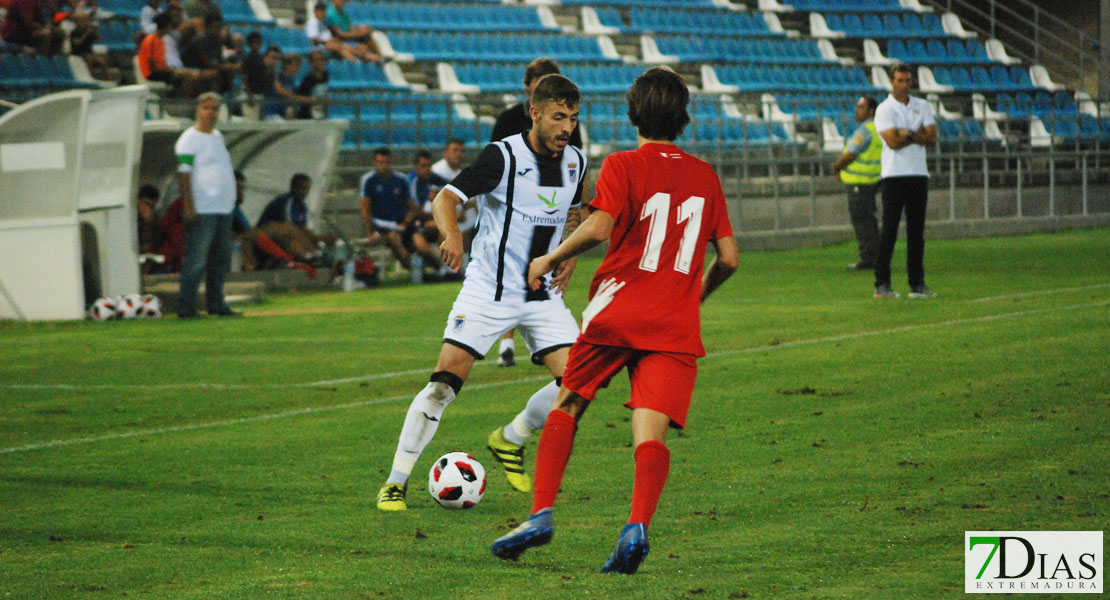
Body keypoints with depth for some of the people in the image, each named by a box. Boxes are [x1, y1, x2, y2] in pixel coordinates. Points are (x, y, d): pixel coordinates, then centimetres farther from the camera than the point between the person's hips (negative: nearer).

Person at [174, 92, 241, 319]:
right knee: (196, 260, -9)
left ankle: (216, 304, 18)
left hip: (223, 209, 8)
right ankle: (186, 307, -6)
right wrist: (189, 206, -19)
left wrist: (230, 201, 21)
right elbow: (184, 174, -13)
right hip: (201, 212, -8)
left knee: (221, 259, 11)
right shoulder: (189, 139, -7)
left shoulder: (218, 136, 18)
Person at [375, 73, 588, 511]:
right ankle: (397, 481, -4)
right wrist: (452, 235, -41)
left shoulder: (575, 162, 4)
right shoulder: (503, 156, -14)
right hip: (488, 290, -5)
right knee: (445, 380, -13)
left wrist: (569, 256, 6)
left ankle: (509, 440, 17)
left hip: (543, 294, 5)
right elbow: (445, 198, -20)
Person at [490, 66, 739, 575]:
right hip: (676, 325, 2)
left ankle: (541, 514, 7)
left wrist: (551, 259, -1)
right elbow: (728, 257, 14)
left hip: (616, 311, -2)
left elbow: (599, 228, -16)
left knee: (567, 406, 15)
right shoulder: (705, 175, 14)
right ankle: (638, 525, -32)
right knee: (651, 428, -9)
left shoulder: (623, 166, 0)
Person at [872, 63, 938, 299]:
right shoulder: (884, 109, -2)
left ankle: (917, 283, 7)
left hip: (919, 174, 4)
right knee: (889, 229, -7)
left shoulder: (922, 106, 12)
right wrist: (917, 135, -6)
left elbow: (932, 138, 0)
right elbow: (893, 142, -15)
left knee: (917, 230, 5)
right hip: (894, 174, -4)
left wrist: (906, 134, -11)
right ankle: (882, 284, -7)